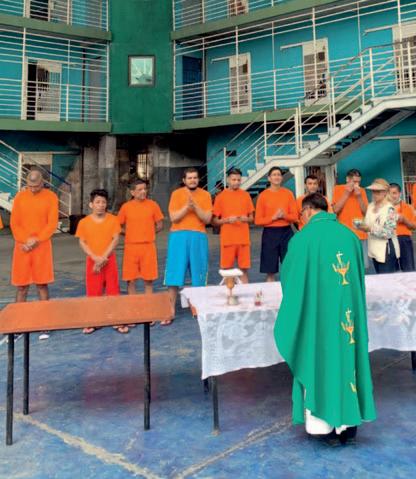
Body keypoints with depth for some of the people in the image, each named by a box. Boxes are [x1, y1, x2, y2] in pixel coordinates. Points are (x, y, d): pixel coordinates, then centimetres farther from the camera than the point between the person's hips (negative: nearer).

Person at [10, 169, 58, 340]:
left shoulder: (51, 197, -2)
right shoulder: (19, 197, 4)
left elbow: (52, 224, -5)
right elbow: (14, 223, 2)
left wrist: (36, 240, -14)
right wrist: (24, 241, -11)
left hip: (42, 246, -2)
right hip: (22, 247, 2)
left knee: (42, 285, 1)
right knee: (21, 286, 6)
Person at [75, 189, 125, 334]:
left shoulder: (113, 219, -1)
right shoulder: (84, 222, 0)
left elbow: (115, 239, -6)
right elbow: (82, 243, -1)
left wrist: (103, 258, -13)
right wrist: (95, 258, -13)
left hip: (109, 260, 0)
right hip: (92, 261, 0)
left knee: (113, 291, 3)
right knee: (93, 292, 6)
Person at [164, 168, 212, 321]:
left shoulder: (205, 195, 5)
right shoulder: (176, 194, 3)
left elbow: (207, 219, -2)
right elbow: (173, 218, -5)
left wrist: (195, 207, -14)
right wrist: (187, 206, -16)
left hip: (198, 237, 1)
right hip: (179, 236, -1)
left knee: (198, 275, 4)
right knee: (174, 276, -2)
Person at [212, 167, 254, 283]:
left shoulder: (246, 195, 7)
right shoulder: (220, 196, 1)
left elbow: (251, 218, 12)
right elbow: (214, 221, 1)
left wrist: (246, 219, -10)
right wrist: (227, 220, -15)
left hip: (243, 238, 2)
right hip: (227, 239, -2)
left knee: (244, 269, 6)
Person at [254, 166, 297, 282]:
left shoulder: (288, 193, 4)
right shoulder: (263, 195, -2)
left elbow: (295, 216, 4)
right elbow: (258, 220, -3)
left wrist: (284, 215, -14)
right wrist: (273, 217, -14)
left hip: (286, 232, 2)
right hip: (270, 233, -2)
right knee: (270, 270, 3)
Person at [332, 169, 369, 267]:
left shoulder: (362, 191, 10)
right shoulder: (338, 189, 2)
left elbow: (366, 212, 5)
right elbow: (335, 210, -7)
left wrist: (359, 196, -7)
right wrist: (346, 193, -10)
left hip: (361, 234, 3)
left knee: (363, 265, 3)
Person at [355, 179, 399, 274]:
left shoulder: (390, 209, -14)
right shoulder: (370, 206, 7)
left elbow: (389, 233, -19)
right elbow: (368, 225, 11)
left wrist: (370, 229, -26)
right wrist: (360, 224, -10)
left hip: (387, 250, -7)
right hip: (374, 249, 7)